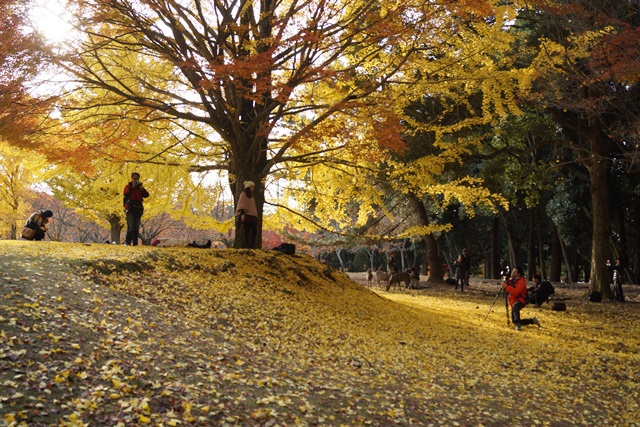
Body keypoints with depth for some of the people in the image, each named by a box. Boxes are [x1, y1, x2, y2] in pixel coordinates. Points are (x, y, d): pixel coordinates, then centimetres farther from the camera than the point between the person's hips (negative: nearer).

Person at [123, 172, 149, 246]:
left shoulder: (140, 187, 16)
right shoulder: (128, 186, 8)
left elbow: (146, 195, 1)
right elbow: (126, 194, -11)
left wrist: (142, 188, -11)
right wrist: (132, 187, -14)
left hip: (138, 209, 4)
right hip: (130, 209, -4)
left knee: (136, 227, 3)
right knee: (131, 227, -12)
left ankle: (135, 242, 5)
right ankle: (127, 242, -7)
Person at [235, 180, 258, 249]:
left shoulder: (251, 195, 25)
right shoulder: (243, 194, 2)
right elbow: (241, 204, -10)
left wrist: (256, 216, 18)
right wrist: (242, 213, -21)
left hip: (252, 216, 8)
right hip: (246, 215, -8)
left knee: (254, 231, -1)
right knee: (246, 231, -10)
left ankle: (252, 247, -1)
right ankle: (246, 246, -11)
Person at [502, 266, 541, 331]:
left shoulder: (521, 281, -17)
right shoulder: (512, 279, 7)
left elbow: (516, 292, -31)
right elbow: (509, 290, 16)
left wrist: (506, 286, -31)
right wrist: (506, 283, -2)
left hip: (520, 301, -9)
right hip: (513, 302, 9)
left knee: (515, 306, -44)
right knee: (515, 321, 11)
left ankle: (518, 324, -43)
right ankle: (532, 320, 29)